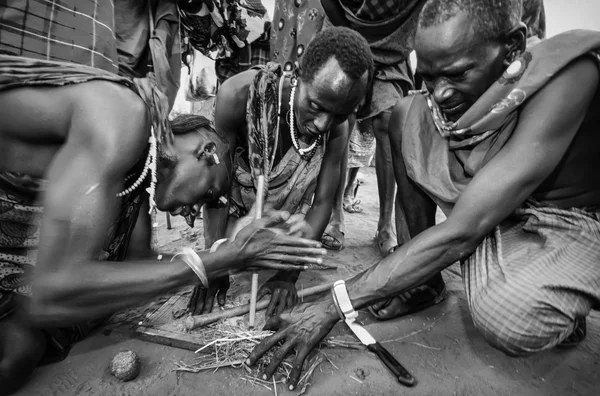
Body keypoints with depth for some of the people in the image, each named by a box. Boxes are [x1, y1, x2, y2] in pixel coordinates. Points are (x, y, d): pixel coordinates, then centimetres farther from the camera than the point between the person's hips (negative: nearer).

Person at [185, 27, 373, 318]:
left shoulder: (339, 127, -26)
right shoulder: (239, 95, -35)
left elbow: (323, 202, -22)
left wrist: (289, 274, -32)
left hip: (287, 210, 2)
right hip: (237, 196, -1)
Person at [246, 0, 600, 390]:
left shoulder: (566, 77, -29)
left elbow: (460, 232, -35)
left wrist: (333, 305, -33)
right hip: (502, 220, 4)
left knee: (509, 317, -37)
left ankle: (560, 310, 2)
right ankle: (426, 278, -1)